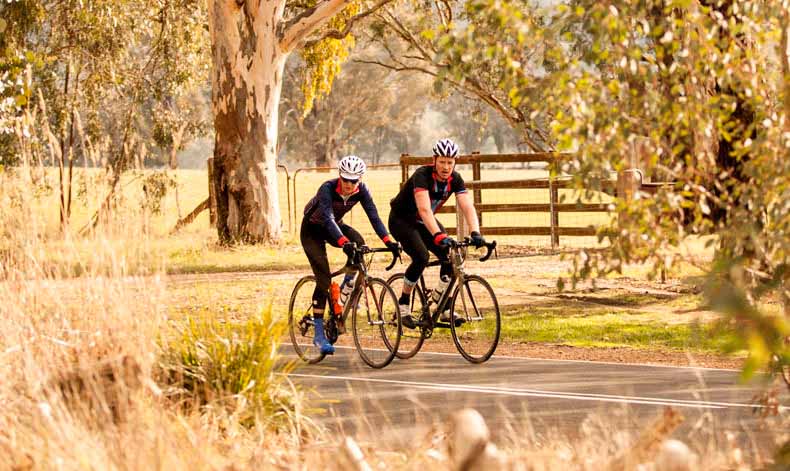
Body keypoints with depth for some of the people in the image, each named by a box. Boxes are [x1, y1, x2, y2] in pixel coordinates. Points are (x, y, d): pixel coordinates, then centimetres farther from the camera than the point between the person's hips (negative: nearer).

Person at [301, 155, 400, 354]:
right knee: (323, 277, -18)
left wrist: (388, 240, -38)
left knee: (358, 243, -30)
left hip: (334, 226, 4)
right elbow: (328, 218, -45)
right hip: (312, 230, -4)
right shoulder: (328, 188, -33)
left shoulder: (361, 190, -19)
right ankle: (319, 334, -14)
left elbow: (373, 216, -23)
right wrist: (343, 242, -60)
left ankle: (347, 287, -3)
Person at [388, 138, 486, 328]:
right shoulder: (422, 175, -31)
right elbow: (424, 209, -44)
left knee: (450, 257, -14)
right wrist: (438, 235, -57)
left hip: (424, 222, 6)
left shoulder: (455, 179, -14)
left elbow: (467, 207, -24)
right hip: (401, 220, -6)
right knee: (421, 256, -28)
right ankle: (403, 307, -15)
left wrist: (475, 232, -42)